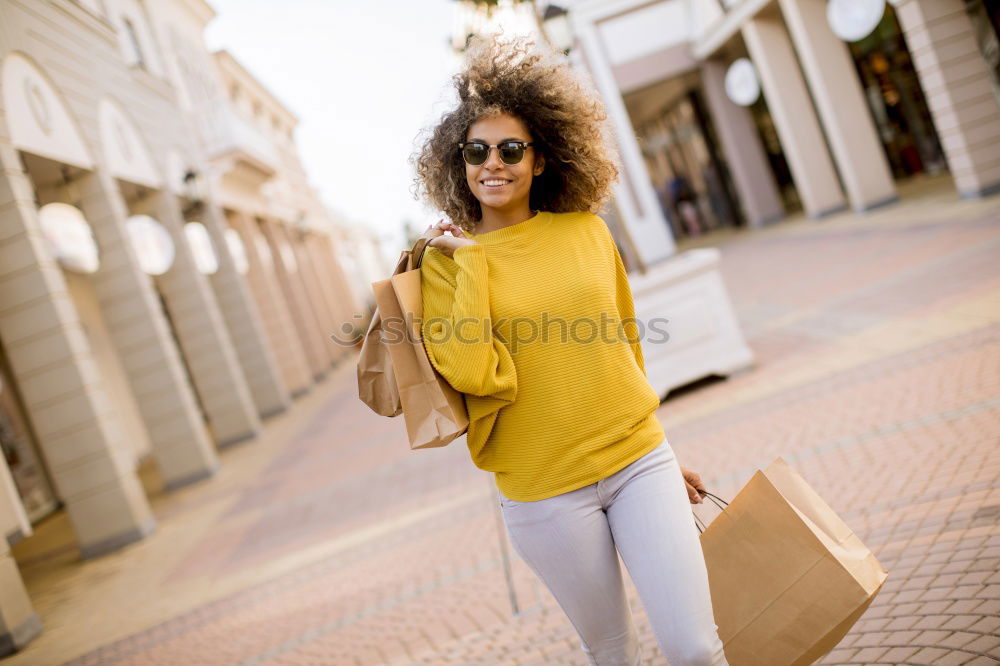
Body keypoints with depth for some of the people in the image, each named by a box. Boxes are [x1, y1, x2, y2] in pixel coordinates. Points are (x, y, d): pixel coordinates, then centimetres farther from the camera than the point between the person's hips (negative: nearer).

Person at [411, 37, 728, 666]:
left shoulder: (586, 229, 2)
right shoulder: (447, 259, -6)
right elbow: (471, 374, -21)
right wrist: (470, 260, -16)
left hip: (639, 461, 2)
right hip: (545, 493, -2)